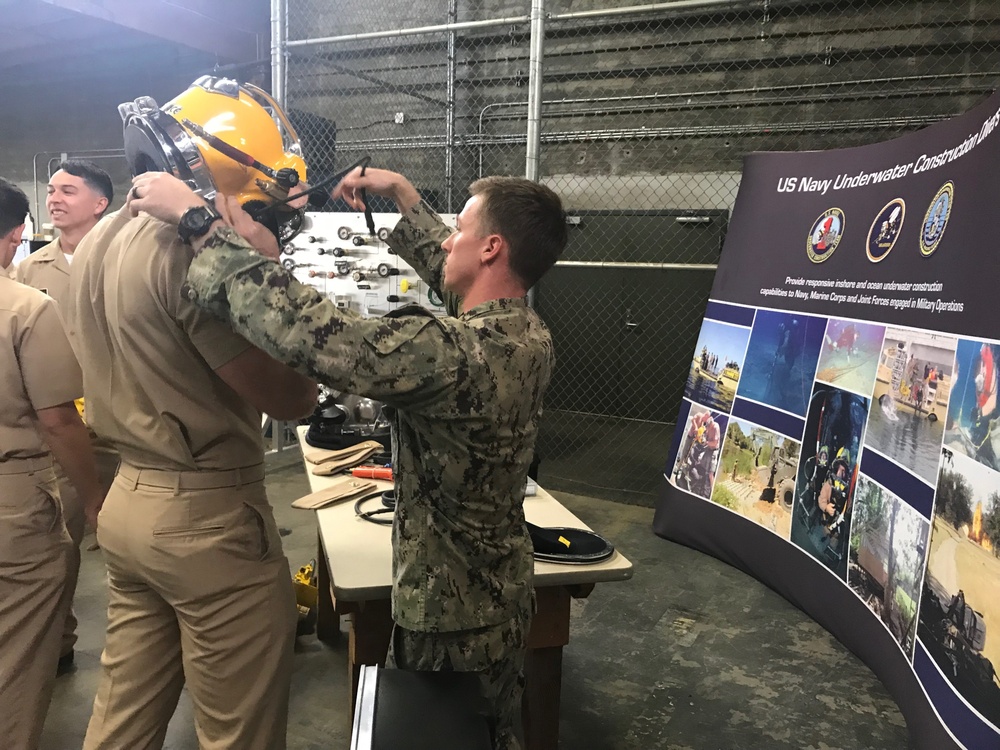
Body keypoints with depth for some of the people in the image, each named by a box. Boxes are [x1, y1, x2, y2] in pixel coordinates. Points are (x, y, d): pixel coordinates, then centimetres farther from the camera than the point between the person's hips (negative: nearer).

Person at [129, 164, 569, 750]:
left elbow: (305, 328, -35)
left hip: (448, 617, -7)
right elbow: (451, 279, 13)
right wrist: (402, 195, 15)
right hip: (507, 597, 7)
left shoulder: (454, 352, -32)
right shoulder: (532, 334, -5)